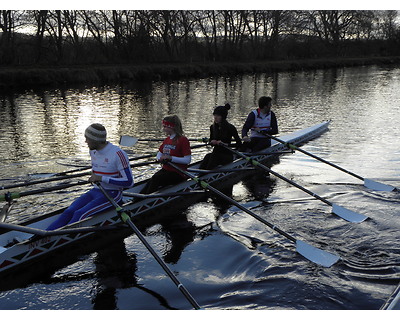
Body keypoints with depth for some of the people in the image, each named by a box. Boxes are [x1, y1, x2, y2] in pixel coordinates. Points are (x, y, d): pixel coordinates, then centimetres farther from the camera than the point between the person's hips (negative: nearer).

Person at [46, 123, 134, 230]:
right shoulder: (93, 151, 8)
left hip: (112, 194, -7)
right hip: (95, 191, 7)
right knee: (68, 212, -17)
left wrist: (102, 178, -22)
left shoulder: (118, 154, -16)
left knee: (80, 215, -28)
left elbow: (129, 182, -20)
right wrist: (94, 176, 12)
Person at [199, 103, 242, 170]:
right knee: (208, 156, -28)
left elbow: (239, 144, -9)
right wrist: (212, 142, -3)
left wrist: (226, 144, -19)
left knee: (213, 156, -33)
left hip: (227, 155, -4)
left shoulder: (230, 128, -9)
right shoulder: (213, 127, 7)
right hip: (216, 153, 4)